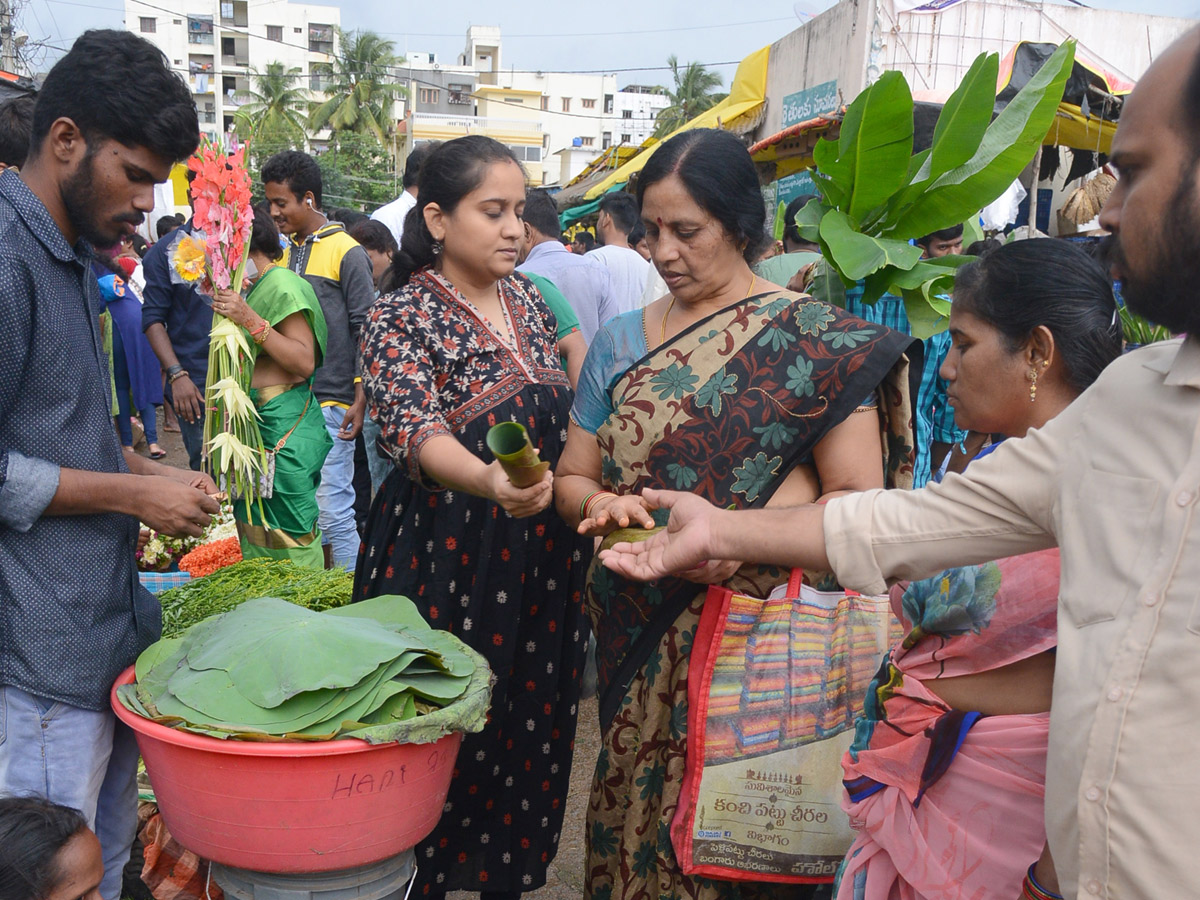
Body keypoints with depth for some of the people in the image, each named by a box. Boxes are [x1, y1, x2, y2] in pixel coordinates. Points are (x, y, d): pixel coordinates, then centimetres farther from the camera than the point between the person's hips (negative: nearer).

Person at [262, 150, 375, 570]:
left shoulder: (346, 252, -5)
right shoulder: (287, 253, 15)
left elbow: (366, 330, -8)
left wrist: (360, 400, -13)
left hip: (329, 403, -7)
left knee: (331, 509, -8)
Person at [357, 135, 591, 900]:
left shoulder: (525, 298, 8)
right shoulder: (402, 318, -11)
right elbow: (416, 431, -26)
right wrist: (488, 480, -45)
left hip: (546, 550, 6)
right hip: (452, 556, -6)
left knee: (533, 720, 14)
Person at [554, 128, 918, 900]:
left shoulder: (815, 340, -7)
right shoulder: (619, 344, 7)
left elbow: (860, 497, -11)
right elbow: (572, 477, 11)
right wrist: (600, 505, -12)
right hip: (637, 639, 4)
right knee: (633, 823, 12)